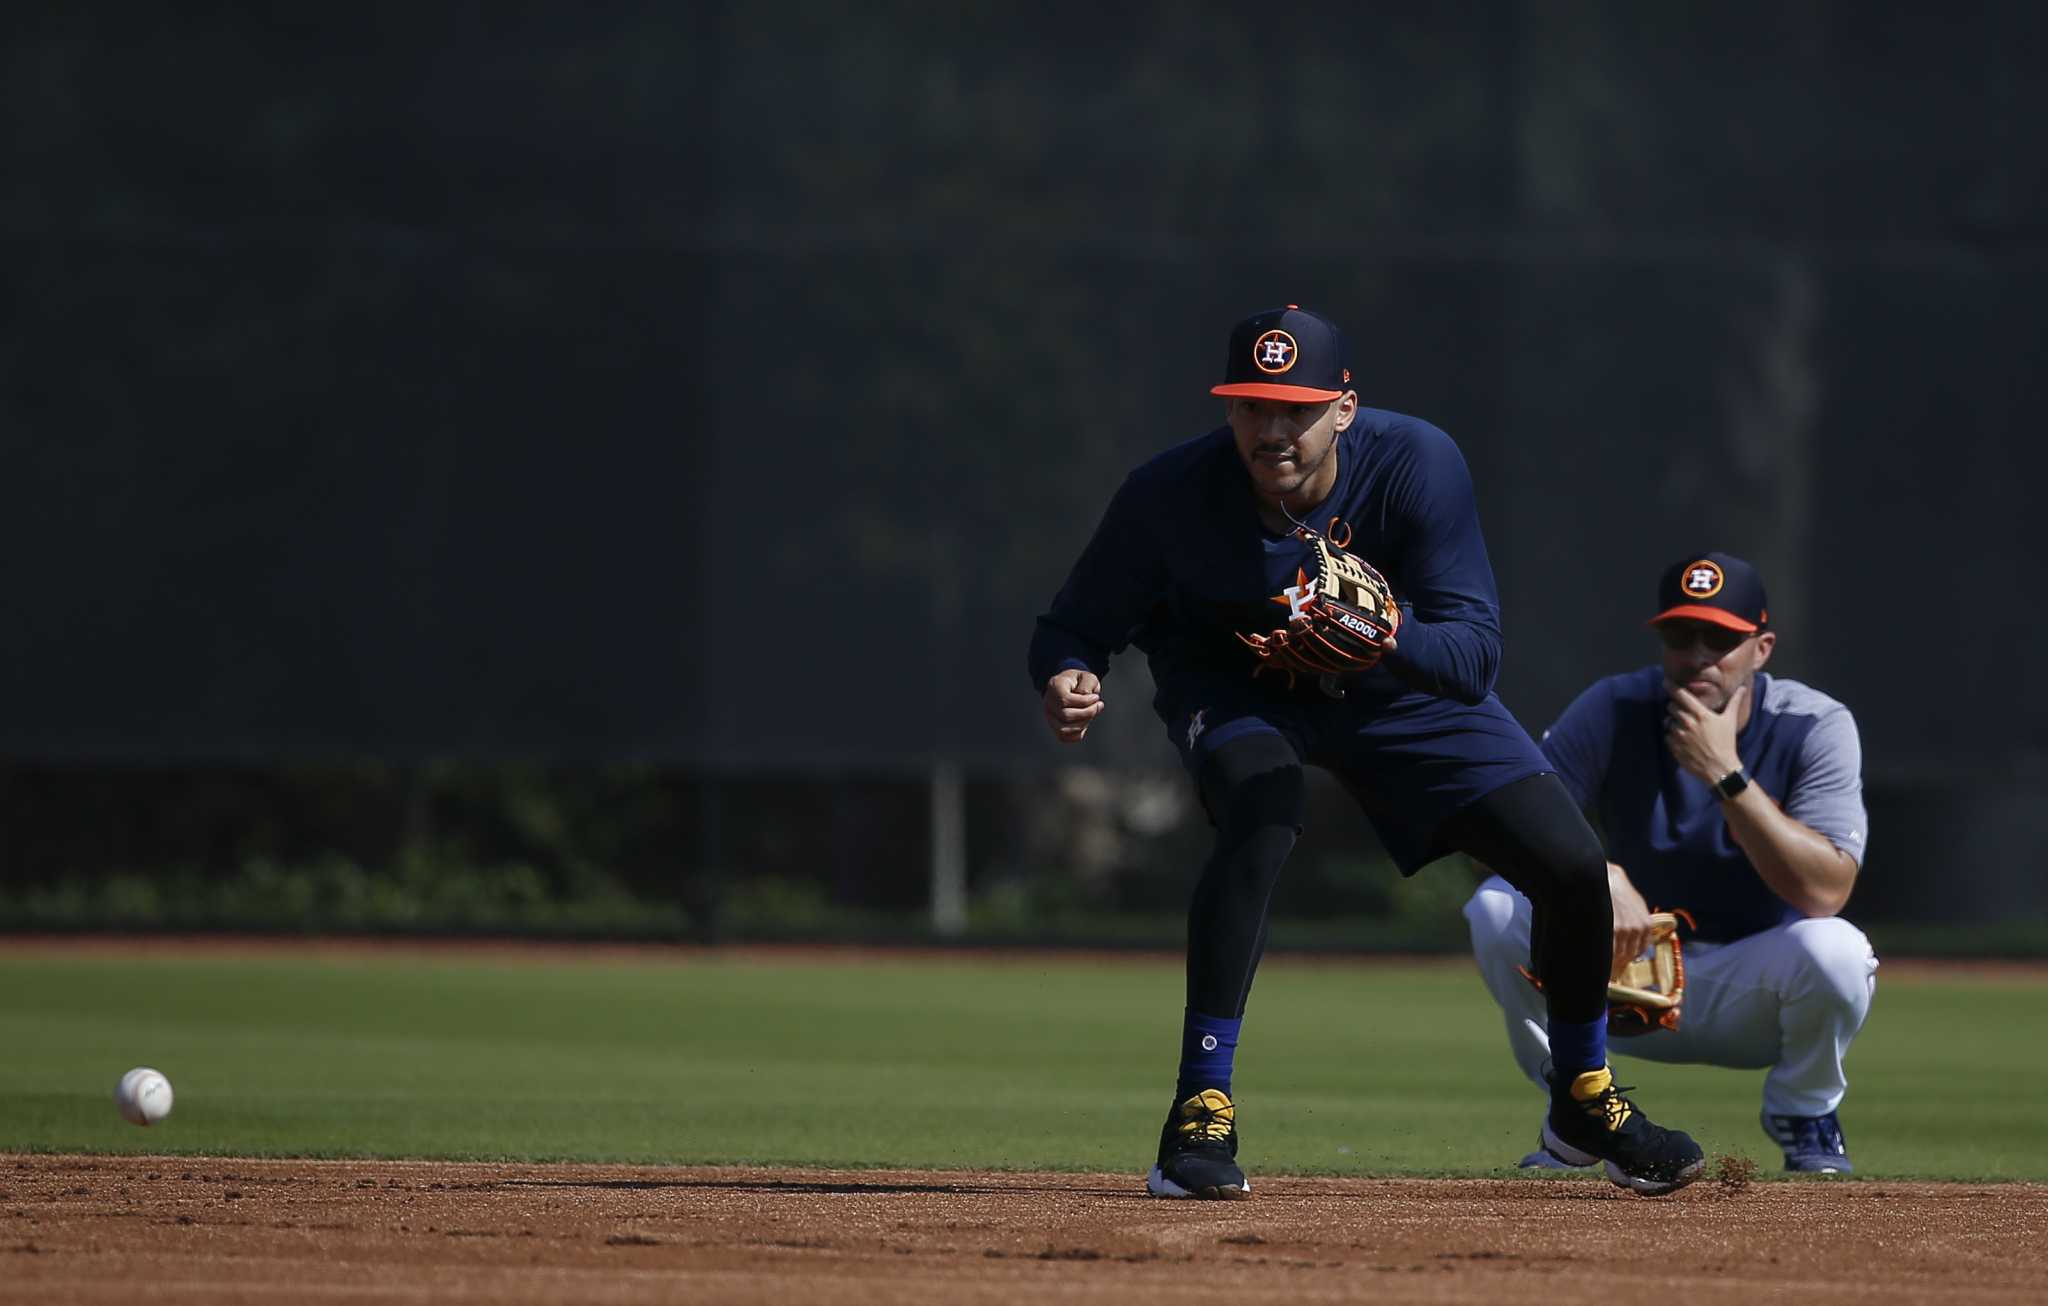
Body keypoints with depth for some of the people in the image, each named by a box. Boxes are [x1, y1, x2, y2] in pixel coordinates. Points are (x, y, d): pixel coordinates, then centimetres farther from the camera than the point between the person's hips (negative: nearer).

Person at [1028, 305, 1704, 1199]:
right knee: (1261, 814, -36)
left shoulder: (1418, 465, -32)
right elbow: (1075, 624, -21)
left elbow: (1476, 653, -35)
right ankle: (1200, 1114, -30)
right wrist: (1065, 680, -45)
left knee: (1573, 867, -5)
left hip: (1397, 682, 2)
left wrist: (1384, 637, -56)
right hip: (1234, 688, -2)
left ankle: (1583, 1102, 24)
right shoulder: (1170, 494, -30)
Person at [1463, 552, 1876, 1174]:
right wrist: (1599, 875, -39)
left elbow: (1825, 891, -28)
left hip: (1751, 994, -1)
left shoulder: (1817, 727, -15)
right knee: (1498, 905, -23)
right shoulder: (1615, 710, -10)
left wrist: (1726, 775, -34)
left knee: (1835, 950, -35)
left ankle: (1805, 1118, 0)